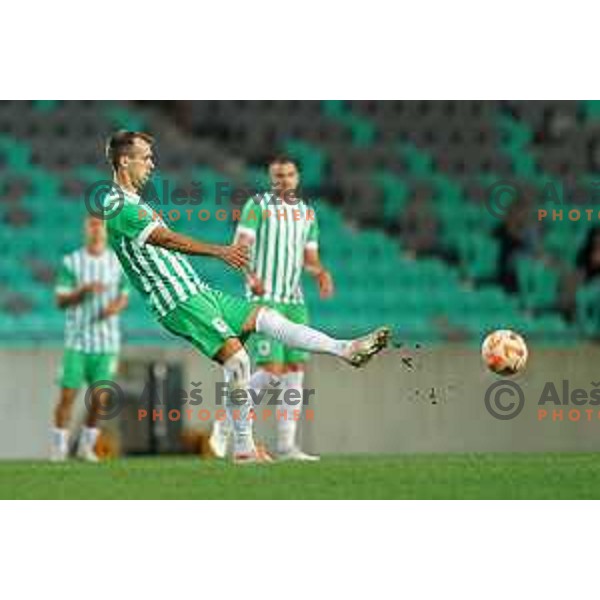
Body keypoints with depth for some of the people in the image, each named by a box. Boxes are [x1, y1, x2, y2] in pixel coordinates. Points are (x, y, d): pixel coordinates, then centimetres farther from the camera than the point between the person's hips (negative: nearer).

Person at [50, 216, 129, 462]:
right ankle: (58, 448, 5)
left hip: (107, 341, 2)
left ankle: (87, 446, 15)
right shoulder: (71, 262, -1)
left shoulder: (118, 262, 6)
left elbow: (123, 296, 11)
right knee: (68, 394, -6)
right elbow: (60, 300, -3)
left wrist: (116, 306, -12)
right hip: (77, 340, -2)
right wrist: (85, 290, -20)